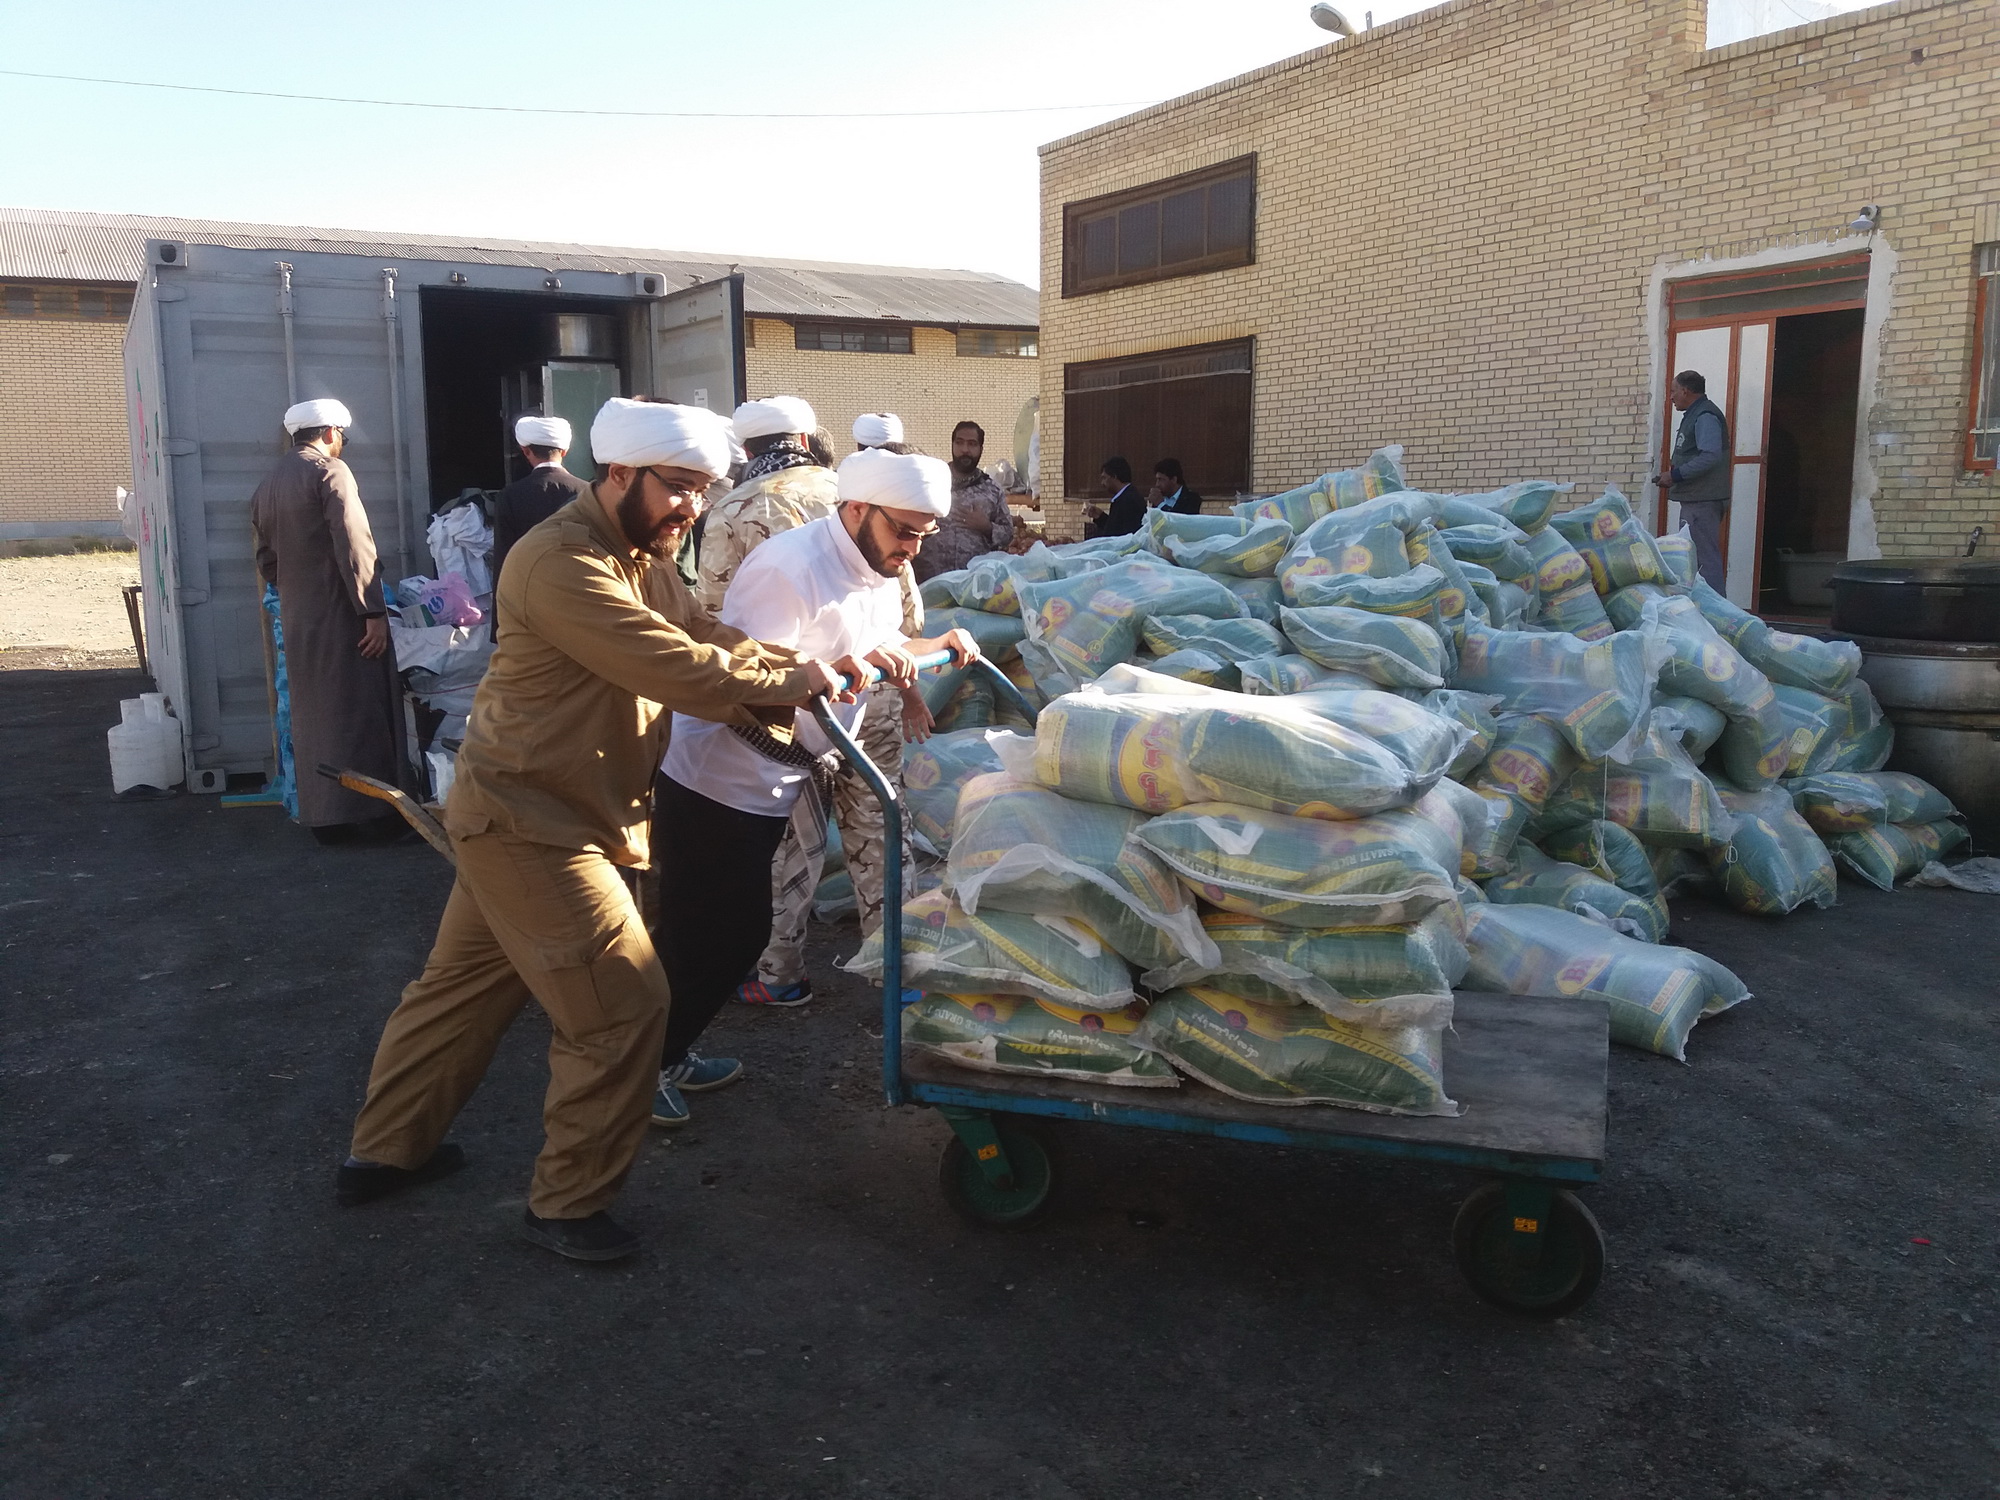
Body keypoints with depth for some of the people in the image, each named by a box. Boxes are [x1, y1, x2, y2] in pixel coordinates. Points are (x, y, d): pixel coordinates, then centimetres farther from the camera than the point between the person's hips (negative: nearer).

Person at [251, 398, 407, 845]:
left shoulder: (267, 486, 15)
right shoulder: (330, 472, -8)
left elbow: (266, 562, 16)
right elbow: (353, 545, -18)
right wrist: (373, 610, -20)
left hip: (297, 620, 7)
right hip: (342, 616, -7)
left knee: (312, 716, 11)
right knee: (360, 714, -2)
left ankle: (322, 816, 16)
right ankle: (368, 816, 0)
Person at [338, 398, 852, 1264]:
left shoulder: (640, 558, 10)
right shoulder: (561, 563, -24)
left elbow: (705, 639, 4)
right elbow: (679, 670, -29)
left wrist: (796, 671, -12)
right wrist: (791, 682, -17)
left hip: (521, 815, 11)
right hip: (530, 825, -11)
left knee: (463, 986, 22)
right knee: (624, 1007, -5)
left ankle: (384, 1152, 39)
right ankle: (568, 1206, 11)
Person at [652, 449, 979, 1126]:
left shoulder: (880, 573, 5)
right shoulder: (789, 568, -26)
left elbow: (880, 642, 23)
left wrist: (937, 645, 6)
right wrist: (849, 665, -38)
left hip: (768, 786, 9)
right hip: (713, 780, -9)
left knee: (740, 932, 16)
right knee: (693, 936, 0)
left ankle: (670, 1055, 33)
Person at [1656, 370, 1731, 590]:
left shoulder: (1705, 416, -13)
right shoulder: (1694, 415, 19)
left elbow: (1710, 456, -25)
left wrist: (1676, 475, -20)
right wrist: (1675, 474, 10)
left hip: (1703, 501, -11)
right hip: (1694, 499, 11)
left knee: (1705, 559, -11)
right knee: (1693, 557, 15)